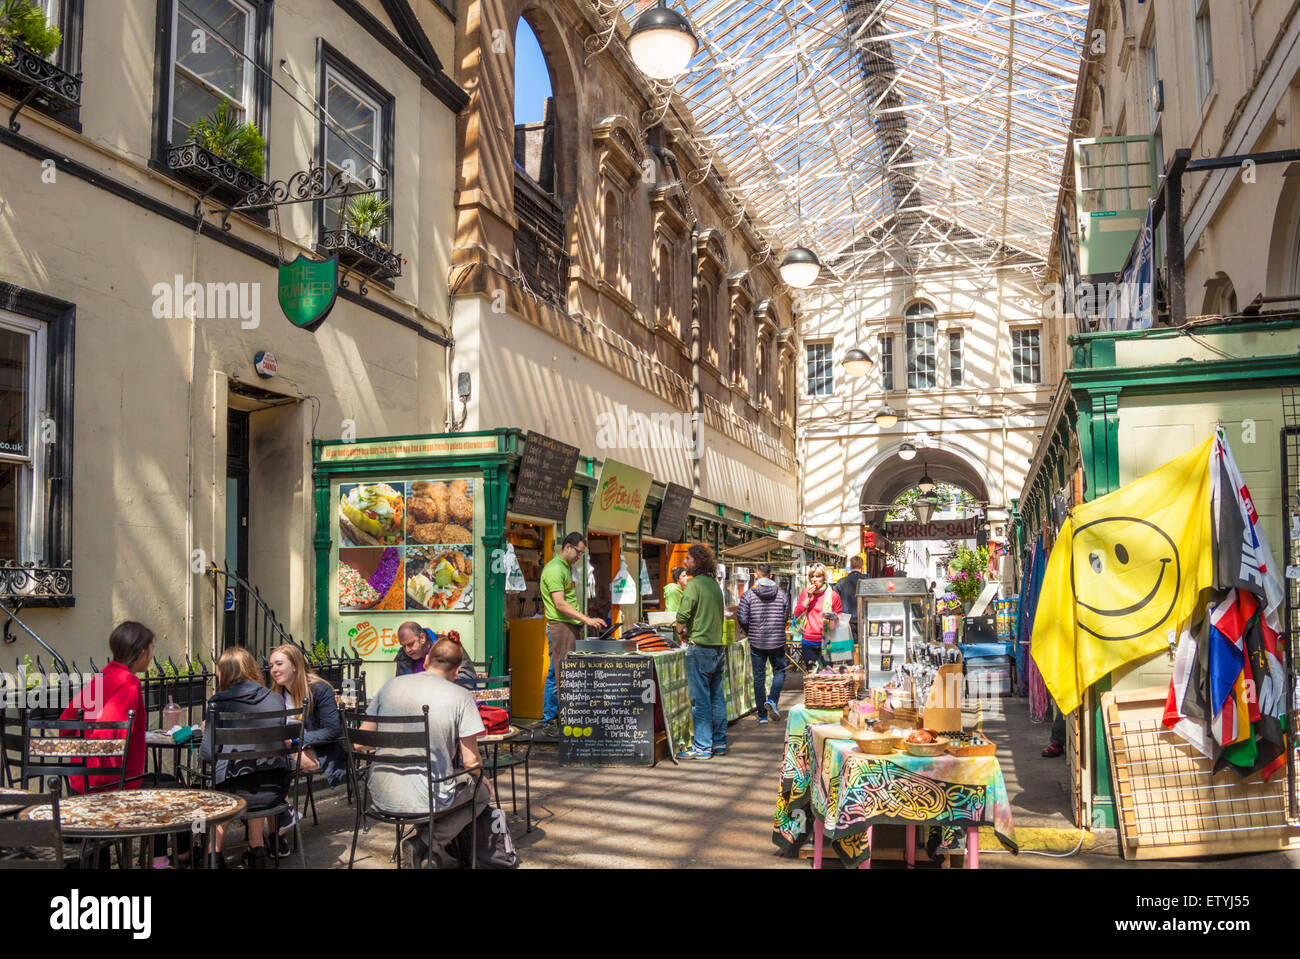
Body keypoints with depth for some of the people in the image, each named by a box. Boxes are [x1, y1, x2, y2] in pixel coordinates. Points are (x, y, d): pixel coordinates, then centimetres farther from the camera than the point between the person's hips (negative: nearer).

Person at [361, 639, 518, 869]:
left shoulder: (391, 685, 2)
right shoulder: (460, 697, -8)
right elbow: (470, 762, -8)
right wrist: (482, 778, 15)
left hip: (381, 797, 6)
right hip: (425, 800, -5)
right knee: (482, 792, 24)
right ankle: (426, 844, 8)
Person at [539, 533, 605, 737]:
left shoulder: (567, 567, 19)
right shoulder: (554, 569, -13)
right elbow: (560, 604, -21)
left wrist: (582, 620, 20)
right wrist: (586, 619, -24)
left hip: (571, 626, 10)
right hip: (559, 626, -10)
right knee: (557, 675, -8)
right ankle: (549, 723, -2)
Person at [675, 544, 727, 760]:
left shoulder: (694, 584, -12)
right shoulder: (715, 584, 13)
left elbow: (682, 614, -19)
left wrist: (682, 631, 1)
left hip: (700, 647, -8)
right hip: (718, 646, 8)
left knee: (700, 700, -2)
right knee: (717, 698, 12)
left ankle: (702, 747, 2)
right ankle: (719, 743, 19)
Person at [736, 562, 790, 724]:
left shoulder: (748, 594, -6)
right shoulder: (781, 593, 0)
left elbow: (742, 618, -8)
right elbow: (786, 617, 5)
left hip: (756, 642, 0)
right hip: (777, 641, 0)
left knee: (759, 677, 8)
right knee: (780, 670, 17)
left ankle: (762, 715, 11)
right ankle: (772, 699, -7)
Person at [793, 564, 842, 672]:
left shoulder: (833, 595, 1)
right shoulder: (805, 592, 9)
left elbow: (840, 618, 9)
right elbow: (796, 614, 1)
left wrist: (833, 617, -14)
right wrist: (808, 597, -6)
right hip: (809, 642, 2)